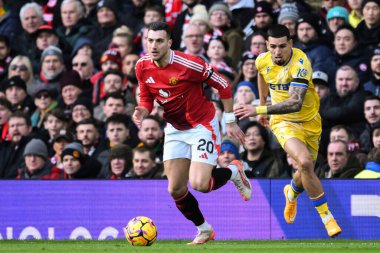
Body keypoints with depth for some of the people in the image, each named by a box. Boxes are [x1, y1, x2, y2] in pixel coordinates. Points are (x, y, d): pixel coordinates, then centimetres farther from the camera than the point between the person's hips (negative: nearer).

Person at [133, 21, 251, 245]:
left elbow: (223, 86, -14)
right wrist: (142, 111, -18)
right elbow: (147, 98, 7)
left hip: (203, 126, -6)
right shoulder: (142, 67, -9)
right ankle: (204, 230, 27)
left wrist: (231, 122, -9)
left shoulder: (188, 64, -25)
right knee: (175, 190, 2)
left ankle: (233, 171, 16)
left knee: (199, 184, -18)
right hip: (175, 129, 6)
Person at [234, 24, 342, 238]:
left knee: (306, 175, 13)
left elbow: (296, 102, -40)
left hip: (310, 122, -1)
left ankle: (292, 193, 52)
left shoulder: (300, 63, -28)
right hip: (284, 122, 1)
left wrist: (259, 110, -45)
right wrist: (263, 103, 29)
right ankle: (327, 217, -12)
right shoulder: (263, 61, -11)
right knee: (305, 162, -25)